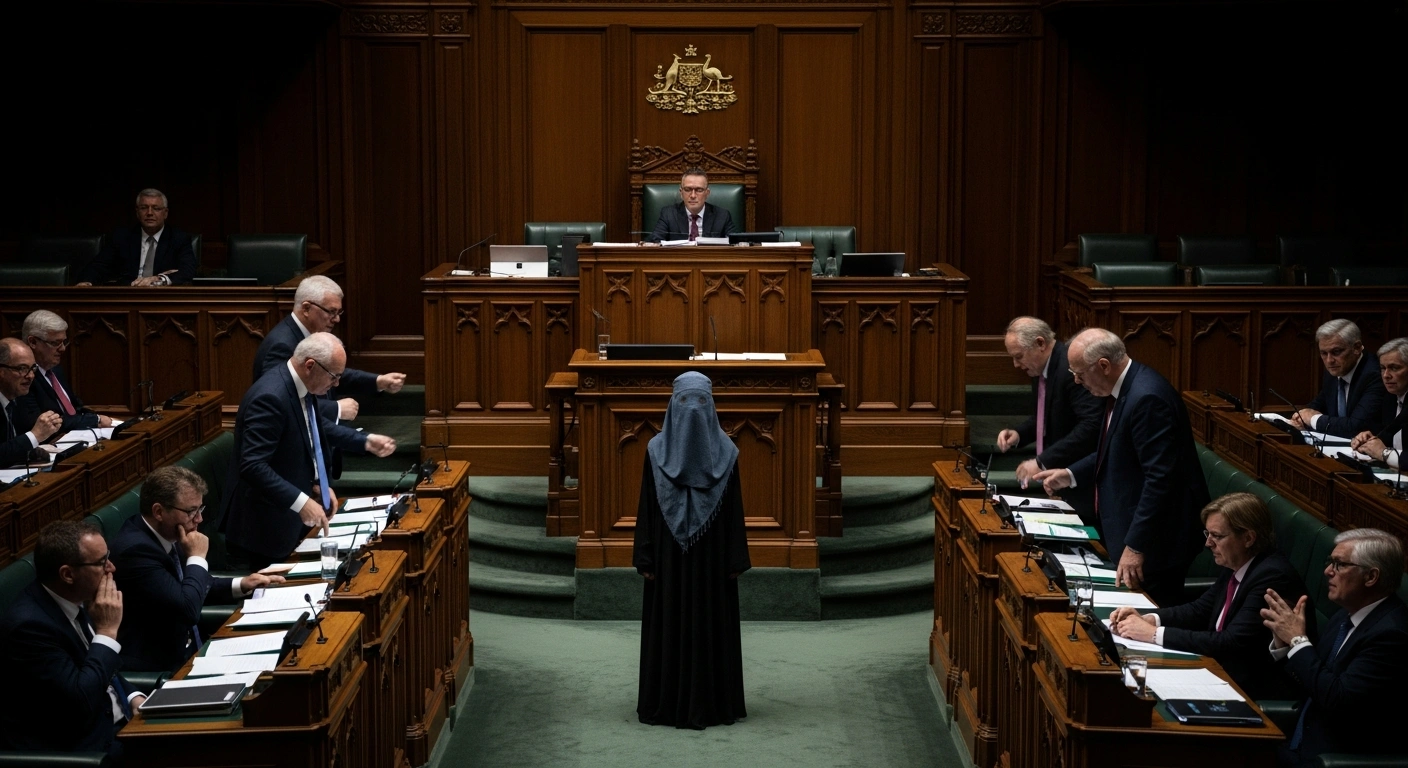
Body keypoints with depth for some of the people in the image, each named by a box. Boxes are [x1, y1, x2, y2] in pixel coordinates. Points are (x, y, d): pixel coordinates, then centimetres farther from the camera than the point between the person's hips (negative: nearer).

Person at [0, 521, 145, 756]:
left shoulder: (73, 601, 2)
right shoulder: (29, 624, -24)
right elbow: (80, 705, -26)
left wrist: (135, 699, 1)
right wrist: (107, 631, -21)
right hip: (70, 749, -9)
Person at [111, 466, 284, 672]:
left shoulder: (166, 536, 2)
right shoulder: (136, 549, -24)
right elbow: (188, 609, -27)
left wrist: (241, 585, 9)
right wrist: (197, 558, -16)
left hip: (183, 650, 8)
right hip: (153, 666, -8)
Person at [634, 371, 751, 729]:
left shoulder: (725, 451, 0)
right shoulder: (657, 450, -1)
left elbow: (734, 507, 1)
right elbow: (647, 506, 0)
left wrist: (735, 561, -3)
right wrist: (646, 559, -5)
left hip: (712, 555, 0)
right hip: (670, 554, 0)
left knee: (712, 626, 3)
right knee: (668, 626, 2)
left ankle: (712, 702, 11)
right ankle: (666, 703, 10)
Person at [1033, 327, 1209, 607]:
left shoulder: (1147, 398, -24)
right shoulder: (1124, 388, 7)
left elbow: (1160, 478, -26)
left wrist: (1135, 546, -25)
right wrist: (1070, 475, 13)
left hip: (1154, 541, -10)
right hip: (1125, 531, 10)